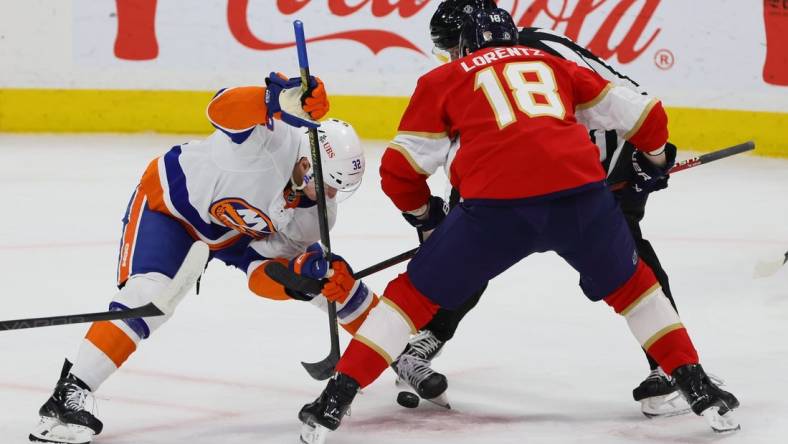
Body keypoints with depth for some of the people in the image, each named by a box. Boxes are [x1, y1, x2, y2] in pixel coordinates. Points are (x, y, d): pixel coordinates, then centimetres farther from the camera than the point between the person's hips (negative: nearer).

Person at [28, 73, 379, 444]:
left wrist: (298, 274, -39)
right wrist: (288, 98, -62)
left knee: (326, 276, 1)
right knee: (149, 294, -29)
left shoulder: (315, 214, -17)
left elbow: (263, 276, -17)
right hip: (170, 198, -6)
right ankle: (67, 397, -28)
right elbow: (222, 109, -50)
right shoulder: (273, 134, -33)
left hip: (237, 232, 6)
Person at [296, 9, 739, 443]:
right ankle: (698, 387, 25)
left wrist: (425, 213, 38)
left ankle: (335, 402, 8)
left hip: (497, 203, -2)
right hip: (580, 192, 2)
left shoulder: (445, 79, 24)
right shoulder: (553, 65, 30)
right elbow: (641, 113, 28)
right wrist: (656, 157, 49)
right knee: (630, 285, 29)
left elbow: (399, 170, 19)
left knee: (416, 293, 15)